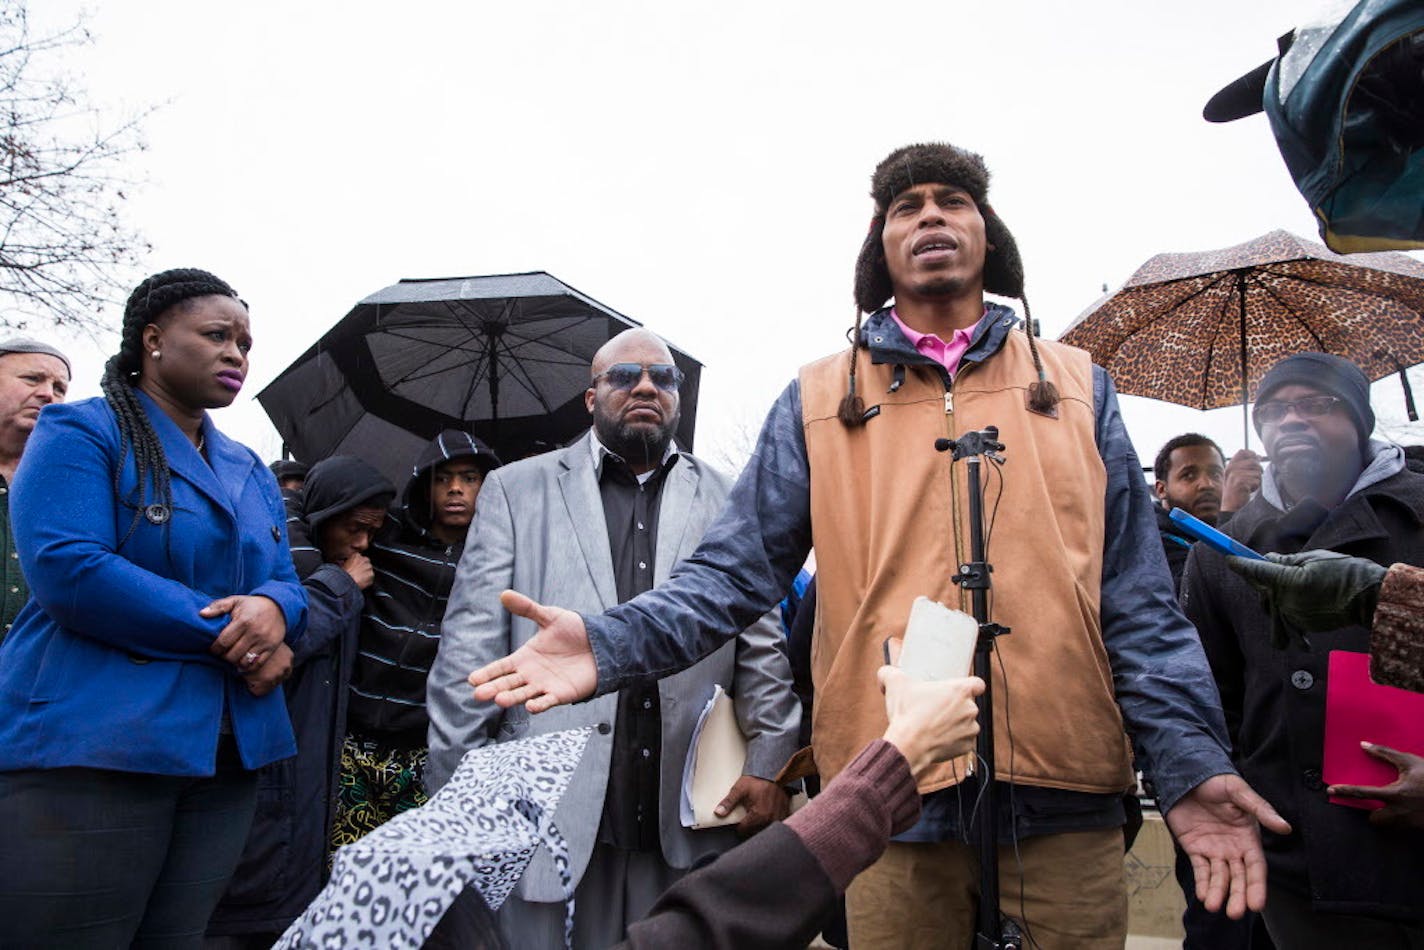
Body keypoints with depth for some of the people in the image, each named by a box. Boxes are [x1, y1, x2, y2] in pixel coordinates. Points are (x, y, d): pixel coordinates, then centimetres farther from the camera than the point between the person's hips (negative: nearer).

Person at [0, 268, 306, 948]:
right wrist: (227, 633, -14)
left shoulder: (251, 473, 19)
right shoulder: (81, 432, -2)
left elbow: (286, 583, 14)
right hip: (89, 746, -6)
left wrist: (274, 609, -13)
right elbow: (66, 571, -16)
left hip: (226, 757, 7)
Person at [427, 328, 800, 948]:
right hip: (545, 809, 0)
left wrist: (769, 761, -3)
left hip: (683, 824, 1)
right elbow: (471, 650, 1)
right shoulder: (517, 490, 6)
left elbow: (762, 645, 7)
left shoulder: (724, 501, 9)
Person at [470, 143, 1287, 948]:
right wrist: (615, 644, -16)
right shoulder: (819, 402, 6)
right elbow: (737, 570, 0)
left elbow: (1138, 601, 6)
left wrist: (1191, 759, -5)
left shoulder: (1078, 387, 9)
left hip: (1066, 800, 1)